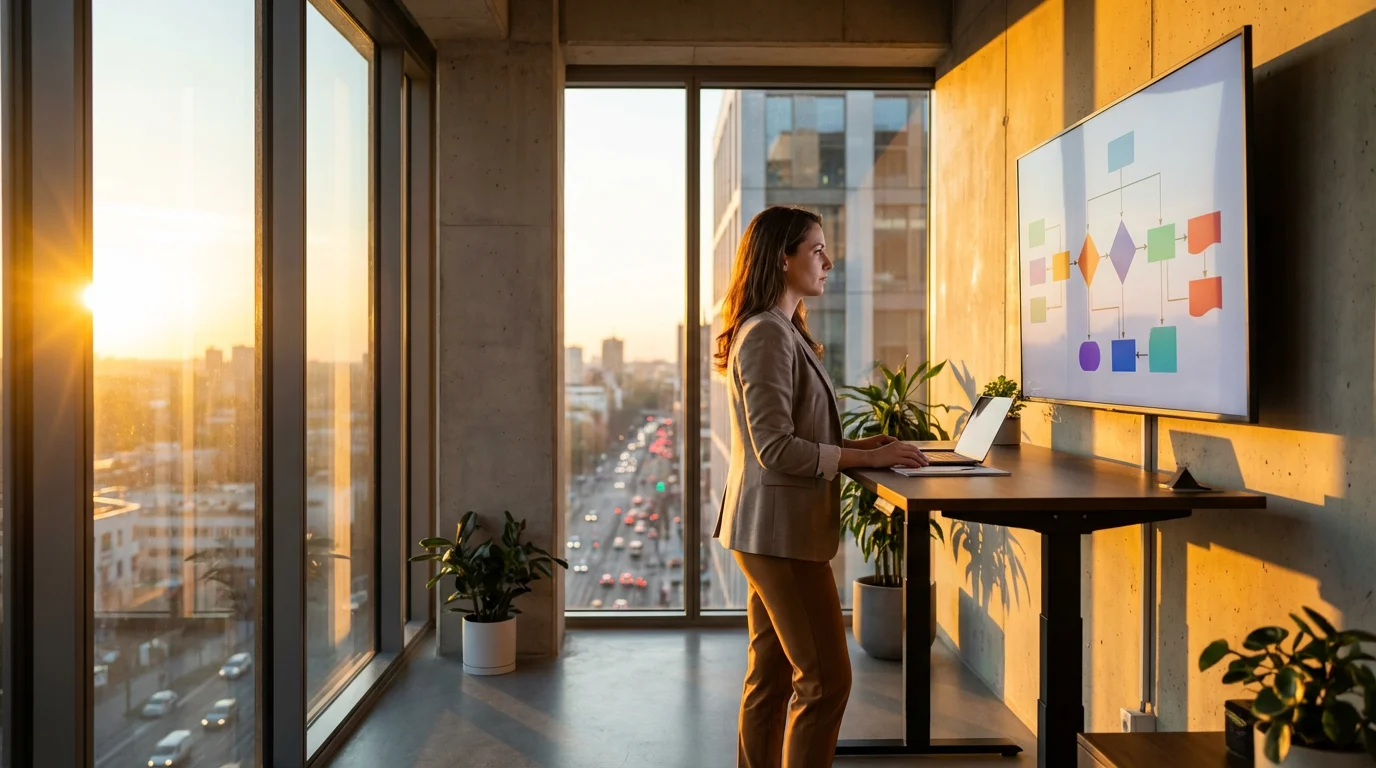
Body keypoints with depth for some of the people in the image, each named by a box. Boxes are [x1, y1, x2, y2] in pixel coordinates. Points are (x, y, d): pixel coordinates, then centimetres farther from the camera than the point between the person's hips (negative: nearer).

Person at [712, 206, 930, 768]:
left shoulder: (784, 331, 16)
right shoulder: (766, 335, -16)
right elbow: (776, 449, -21)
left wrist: (859, 445, 9)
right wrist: (865, 459, -16)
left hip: (774, 530, 10)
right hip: (780, 530, -10)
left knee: (771, 677, 15)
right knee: (826, 679, -3)